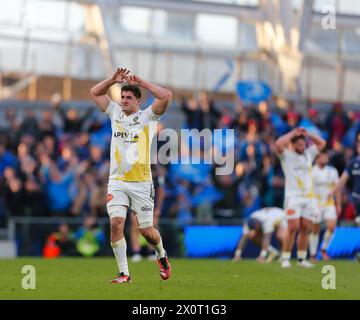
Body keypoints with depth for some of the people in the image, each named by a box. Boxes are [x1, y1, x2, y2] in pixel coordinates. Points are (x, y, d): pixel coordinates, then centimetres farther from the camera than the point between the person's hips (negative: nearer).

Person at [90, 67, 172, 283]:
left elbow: (166, 96, -15)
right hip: (117, 181, 3)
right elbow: (95, 93, 16)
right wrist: (113, 80, 2)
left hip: (141, 182, -3)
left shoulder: (147, 117, 0)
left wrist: (141, 83, -12)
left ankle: (162, 255, 35)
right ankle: (124, 273, -10)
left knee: (146, 231, 2)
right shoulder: (115, 113, 11)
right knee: (116, 223, -16)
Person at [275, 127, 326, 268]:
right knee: (293, 228, -12)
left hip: (309, 197, 5)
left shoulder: (308, 154, 15)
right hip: (293, 197, -5)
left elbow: (322, 143, 19)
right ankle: (285, 258, -8)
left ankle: (302, 259, 8)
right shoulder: (287, 156, 1)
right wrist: (292, 134, -7)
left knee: (305, 229, 2)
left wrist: (307, 134, 10)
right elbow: (278, 144, -17)